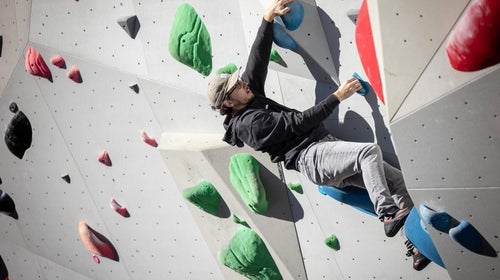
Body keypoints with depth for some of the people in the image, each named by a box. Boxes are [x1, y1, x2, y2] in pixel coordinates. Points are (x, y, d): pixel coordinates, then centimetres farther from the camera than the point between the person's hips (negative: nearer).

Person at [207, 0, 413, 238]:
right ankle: (388, 216, -28)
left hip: (324, 148, 9)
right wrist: (338, 96, -10)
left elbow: (258, 58, 18)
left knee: (398, 179, -3)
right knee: (370, 151, -33)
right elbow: (299, 122, -13)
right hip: (311, 157, -9)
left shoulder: (252, 98, 16)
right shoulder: (250, 123, -11)